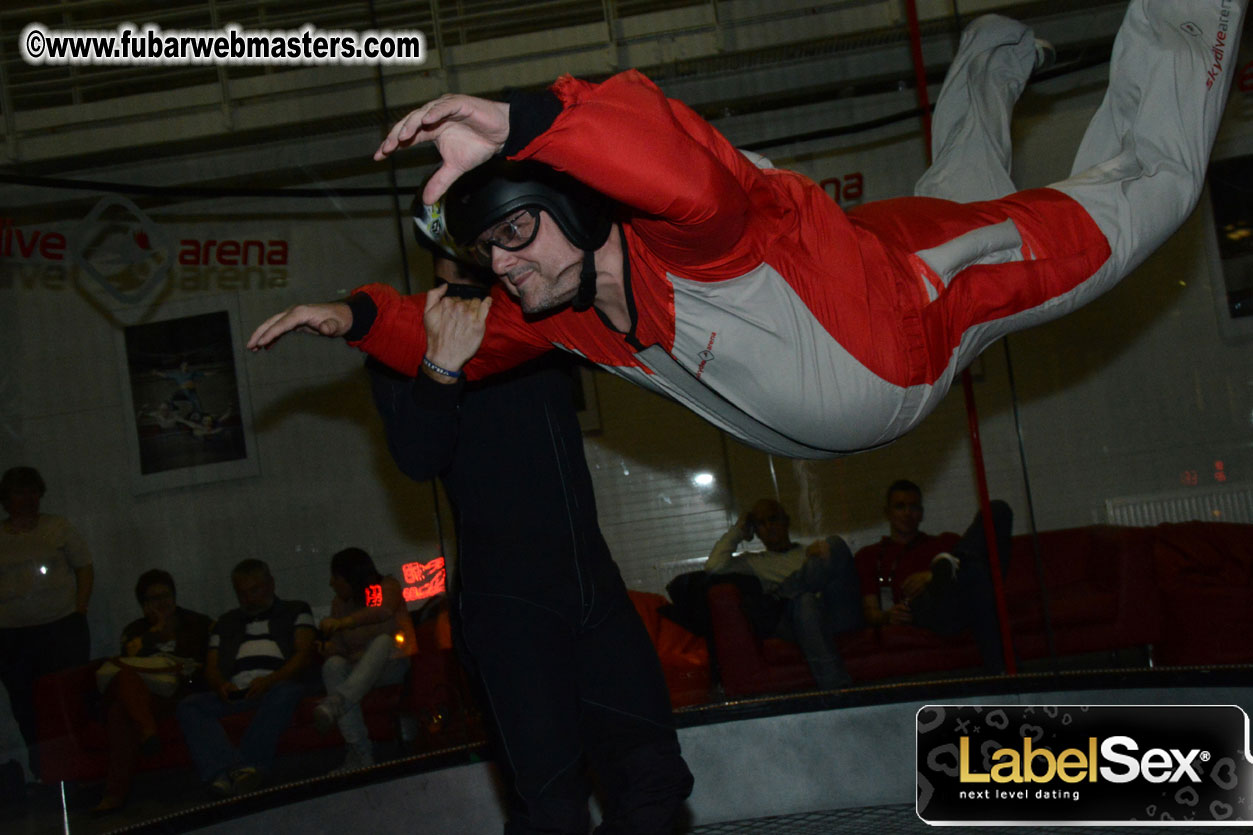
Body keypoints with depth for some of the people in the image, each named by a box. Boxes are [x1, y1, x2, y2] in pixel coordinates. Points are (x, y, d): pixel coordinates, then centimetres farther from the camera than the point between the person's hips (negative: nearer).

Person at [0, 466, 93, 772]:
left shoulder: (57, 527, 5)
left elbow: (85, 568, 6)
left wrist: (79, 610, -4)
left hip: (62, 628, -1)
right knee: (25, 703, 3)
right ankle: (41, 767, 11)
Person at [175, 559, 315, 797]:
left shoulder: (295, 611, 20)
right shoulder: (226, 623, 30)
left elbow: (304, 655, 5)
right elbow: (211, 667, 20)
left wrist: (270, 680, -14)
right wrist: (221, 685, -6)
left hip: (275, 686, -3)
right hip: (235, 694, 3)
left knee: (285, 692, -39)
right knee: (188, 706, -26)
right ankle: (234, 771, -47)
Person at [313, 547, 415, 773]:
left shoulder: (387, 587, 3)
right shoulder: (339, 602, 17)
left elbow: (385, 610, -20)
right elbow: (338, 645, 13)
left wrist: (343, 622, -28)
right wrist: (329, 649, -10)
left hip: (392, 667, -3)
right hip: (357, 670, 4)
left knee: (383, 640, -36)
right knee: (333, 665, -32)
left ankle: (336, 703, -54)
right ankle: (360, 752, -43)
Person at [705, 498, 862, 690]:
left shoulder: (811, 551, 35)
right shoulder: (755, 562, 28)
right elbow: (714, 566, 10)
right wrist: (737, 531, 21)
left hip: (838, 616, 1)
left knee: (835, 543, -19)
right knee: (804, 598, -43)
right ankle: (835, 686, -52)